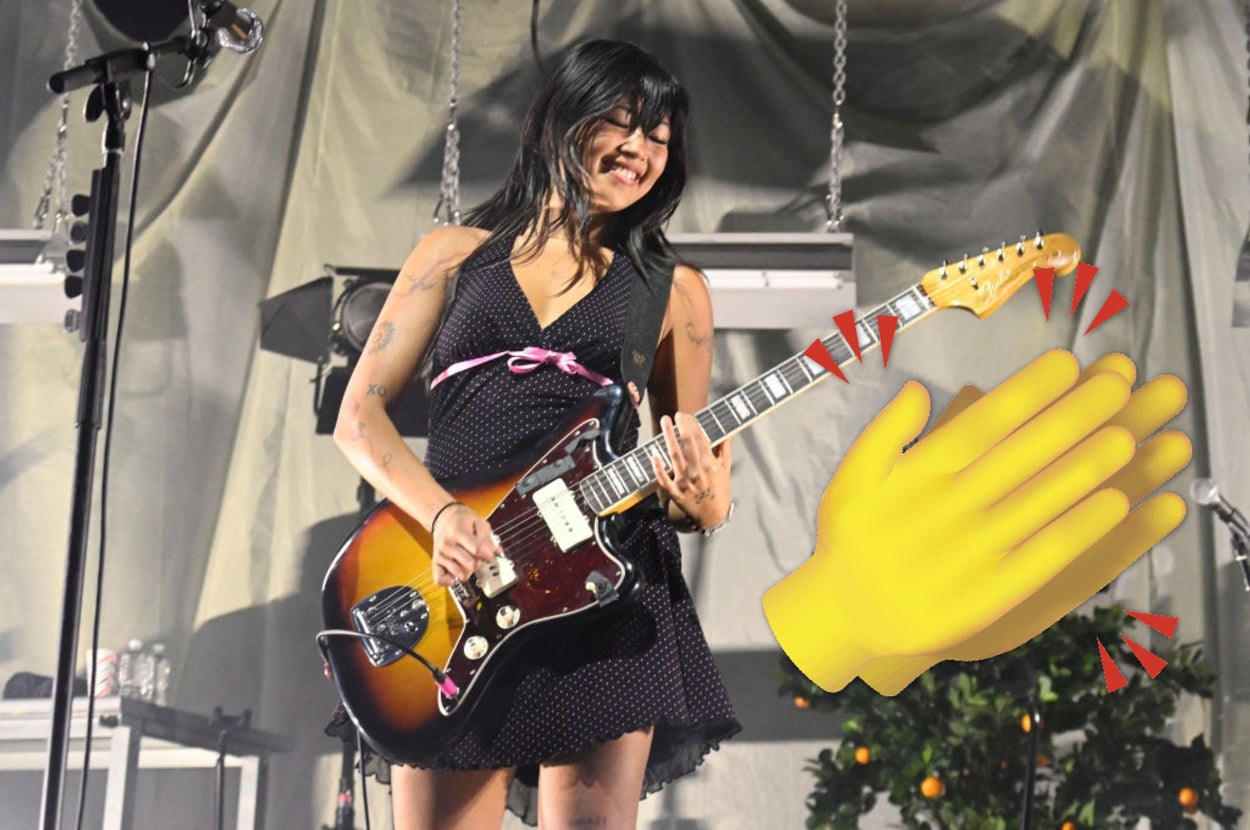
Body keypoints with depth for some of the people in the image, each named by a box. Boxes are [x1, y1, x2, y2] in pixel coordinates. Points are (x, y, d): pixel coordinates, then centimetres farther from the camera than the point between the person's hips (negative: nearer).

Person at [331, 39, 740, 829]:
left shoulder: (674, 290, 11)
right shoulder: (457, 254, 12)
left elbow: (687, 460, 12)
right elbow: (360, 414, 6)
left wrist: (703, 503, -13)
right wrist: (441, 513, -11)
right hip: (453, 583, 1)